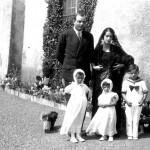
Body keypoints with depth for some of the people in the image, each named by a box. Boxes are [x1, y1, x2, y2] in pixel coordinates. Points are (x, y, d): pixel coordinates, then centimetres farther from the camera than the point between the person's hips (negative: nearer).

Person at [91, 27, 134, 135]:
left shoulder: (116, 49, 6)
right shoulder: (98, 49, 5)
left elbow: (130, 59, 10)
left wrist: (122, 65, -3)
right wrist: (94, 67, -7)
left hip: (113, 80, 0)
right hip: (100, 80, 0)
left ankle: (115, 128, 8)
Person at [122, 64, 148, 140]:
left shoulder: (142, 82, 3)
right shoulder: (126, 82, 4)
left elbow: (145, 92, 5)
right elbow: (123, 93, 4)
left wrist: (142, 100, -7)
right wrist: (126, 101, -9)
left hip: (138, 104, 0)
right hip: (129, 104, 0)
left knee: (136, 120, 4)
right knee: (129, 120, 1)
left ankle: (135, 135, 11)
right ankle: (129, 135, 10)